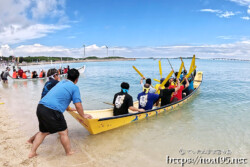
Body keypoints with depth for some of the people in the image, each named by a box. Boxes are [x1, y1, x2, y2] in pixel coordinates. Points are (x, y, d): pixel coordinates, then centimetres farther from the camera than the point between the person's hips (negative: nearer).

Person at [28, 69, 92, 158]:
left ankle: (32, 152, 31)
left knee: (43, 132, 25)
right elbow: (78, 105, -4)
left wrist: (69, 109, 49)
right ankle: (69, 153, 23)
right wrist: (83, 115, 13)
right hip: (51, 111, -8)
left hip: (40, 107, 8)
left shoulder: (61, 82, 24)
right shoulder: (75, 87, 0)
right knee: (63, 132, 8)